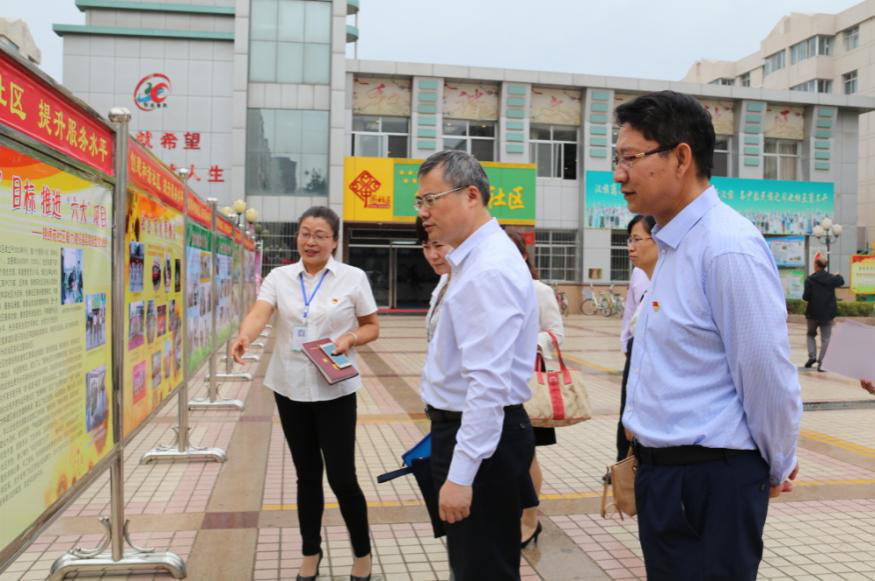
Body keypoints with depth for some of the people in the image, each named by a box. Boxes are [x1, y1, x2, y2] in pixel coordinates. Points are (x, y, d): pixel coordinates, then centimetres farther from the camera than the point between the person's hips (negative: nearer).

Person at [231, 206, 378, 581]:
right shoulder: (279, 277, 2)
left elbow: (372, 327, 3)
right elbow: (258, 314, -14)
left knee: (342, 477, 0)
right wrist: (244, 338, -35)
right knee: (307, 475, 14)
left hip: (334, 391, -2)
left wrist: (350, 338, -17)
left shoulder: (353, 278, -3)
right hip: (290, 388, 3)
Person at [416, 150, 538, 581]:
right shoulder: (474, 259, 11)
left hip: (480, 436, -10)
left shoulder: (489, 269, -22)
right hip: (463, 428, 10)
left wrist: (460, 474, -27)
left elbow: (489, 382, -28)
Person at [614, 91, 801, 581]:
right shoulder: (672, 244, 8)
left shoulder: (728, 248, -22)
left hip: (710, 484, -9)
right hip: (663, 473, 9)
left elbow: (769, 377, -19)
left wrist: (777, 469, -3)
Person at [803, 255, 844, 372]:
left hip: (813, 313, -2)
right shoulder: (831, 278, -1)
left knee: (811, 334, 19)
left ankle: (812, 356, 3)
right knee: (825, 339, 8)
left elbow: (806, 297, -15)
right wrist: (838, 276, 42)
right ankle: (822, 362, 3)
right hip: (828, 314, 2)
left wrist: (805, 295, 8)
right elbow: (841, 281, 21)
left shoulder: (810, 279, -12)